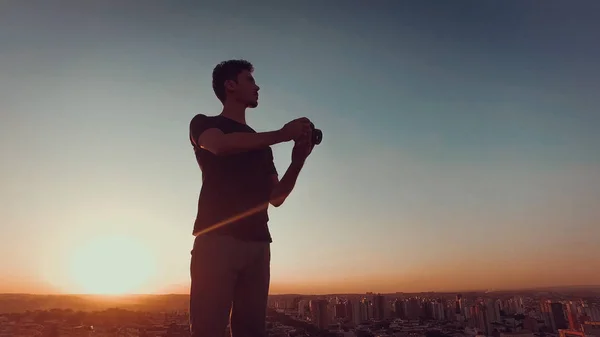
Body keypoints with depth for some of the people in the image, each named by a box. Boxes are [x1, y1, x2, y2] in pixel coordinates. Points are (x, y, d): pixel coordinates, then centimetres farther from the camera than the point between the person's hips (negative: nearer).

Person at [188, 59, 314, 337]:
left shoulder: (261, 145, 26)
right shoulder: (204, 124, 12)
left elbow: (275, 197, 18)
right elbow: (221, 145, -14)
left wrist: (298, 159, 3)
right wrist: (282, 134, -10)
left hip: (257, 243, 5)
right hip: (217, 239, -5)